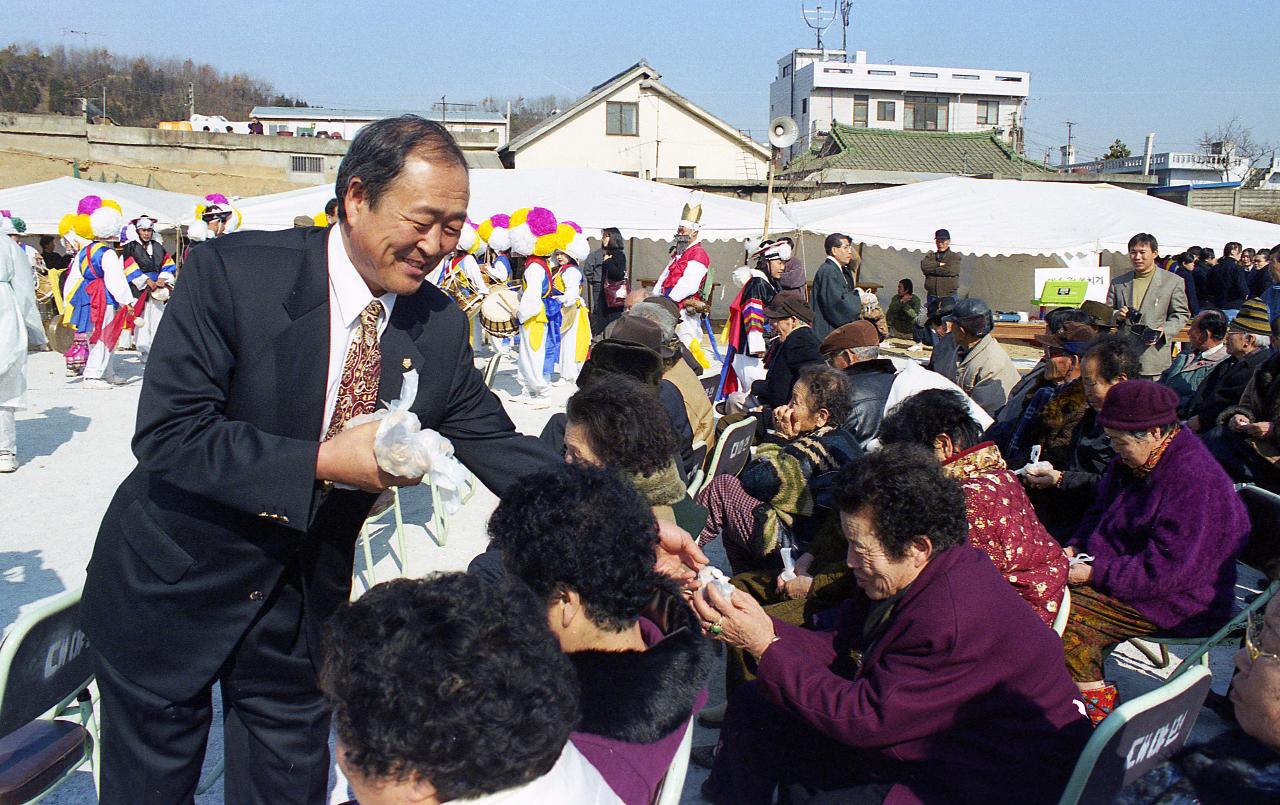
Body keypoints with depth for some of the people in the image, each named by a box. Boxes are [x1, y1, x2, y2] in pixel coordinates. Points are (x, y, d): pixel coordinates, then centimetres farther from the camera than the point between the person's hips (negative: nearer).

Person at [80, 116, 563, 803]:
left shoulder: (441, 327, -8)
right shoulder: (233, 272, -20)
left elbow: (498, 448, -6)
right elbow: (166, 431, -23)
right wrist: (321, 461, -30)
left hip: (303, 606, 3)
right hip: (174, 585, -3)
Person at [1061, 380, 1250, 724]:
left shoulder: (1195, 481, -26)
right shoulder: (1133, 461, 4)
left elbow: (1163, 570, -28)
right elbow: (1100, 512, 19)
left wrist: (1094, 574, -23)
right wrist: (1075, 547, 0)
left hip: (1179, 603, -10)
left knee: (1065, 613, -23)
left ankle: (1096, 705, -2)